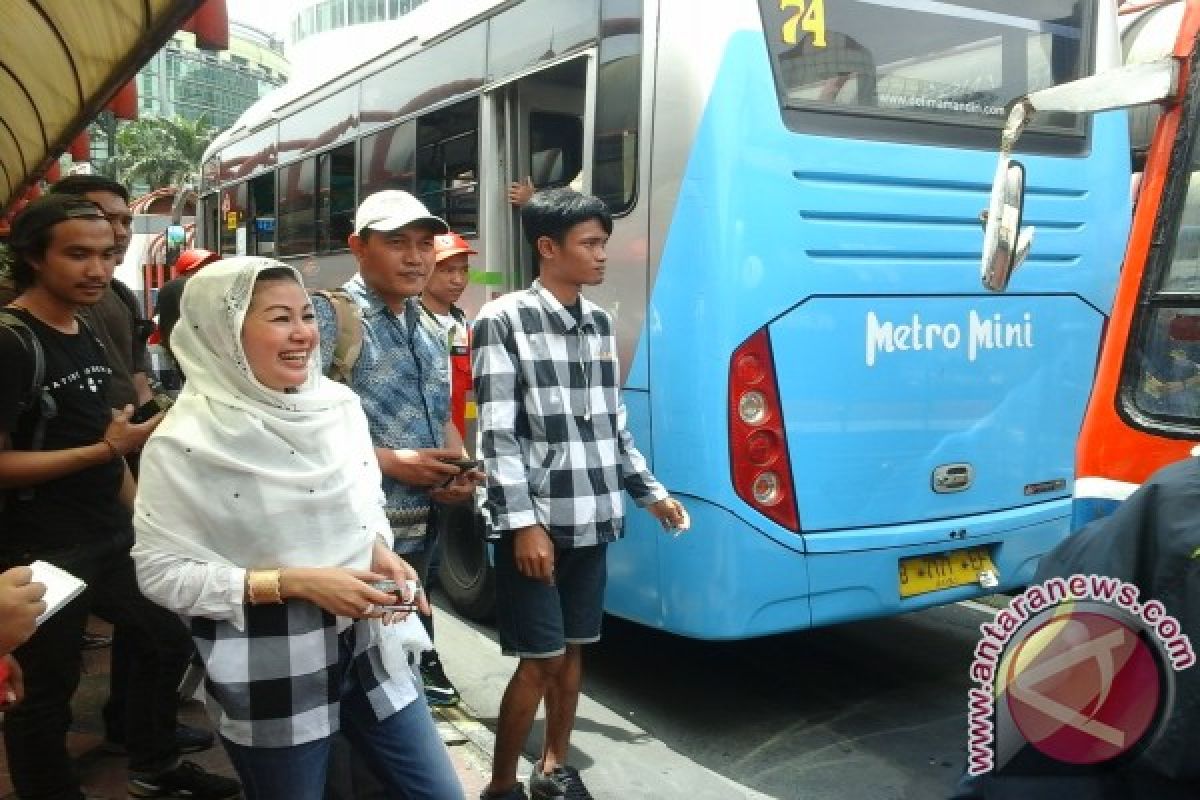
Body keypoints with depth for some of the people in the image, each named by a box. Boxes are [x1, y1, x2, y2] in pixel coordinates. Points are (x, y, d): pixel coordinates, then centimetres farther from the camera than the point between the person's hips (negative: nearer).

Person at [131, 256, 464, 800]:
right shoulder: (185, 443, -15)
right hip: (267, 680, -5)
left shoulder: (339, 404, -1)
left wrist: (380, 553, -7)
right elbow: (162, 573, -13)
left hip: (366, 648, 5)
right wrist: (295, 582, -20)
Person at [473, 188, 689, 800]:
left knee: (573, 650, 14)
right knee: (541, 659, -1)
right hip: (536, 522, -6)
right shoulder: (503, 320, -9)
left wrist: (651, 492, 17)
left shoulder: (600, 323, 11)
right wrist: (524, 522, -18)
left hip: (592, 519, 6)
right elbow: (498, 434, -13)